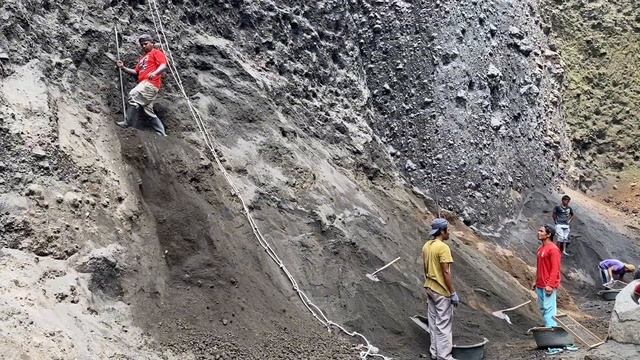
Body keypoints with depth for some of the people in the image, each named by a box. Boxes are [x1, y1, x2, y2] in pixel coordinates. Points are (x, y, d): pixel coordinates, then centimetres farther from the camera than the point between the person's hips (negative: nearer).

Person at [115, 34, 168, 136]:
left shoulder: (156, 53, 7)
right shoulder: (142, 58, 32)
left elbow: (164, 66, -10)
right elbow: (135, 72, 26)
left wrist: (154, 73, -29)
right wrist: (123, 68, 11)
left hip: (151, 83, -9)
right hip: (143, 84, 9)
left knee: (133, 95, -26)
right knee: (149, 110, 5)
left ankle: (128, 123, -26)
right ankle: (161, 133, 6)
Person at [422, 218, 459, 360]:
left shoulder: (426, 246, 7)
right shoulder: (443, 247, -19)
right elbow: (446, 273, -21)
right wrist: (453, 293, -16)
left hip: (430, 288, 9)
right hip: (441, 291, -8)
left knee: (433, 322, 14)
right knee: (444, 324, -2)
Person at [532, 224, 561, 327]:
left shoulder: (553, 249, -14)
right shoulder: (540, 248, 13)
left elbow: (555, 269, -18)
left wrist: (550, 285, -22)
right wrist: (536, 282, 20)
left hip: (548, 286, -9)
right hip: (540, 286, 9)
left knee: (548, 308, -8)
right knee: (542, 308, 13)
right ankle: (548, 325, 22)